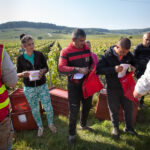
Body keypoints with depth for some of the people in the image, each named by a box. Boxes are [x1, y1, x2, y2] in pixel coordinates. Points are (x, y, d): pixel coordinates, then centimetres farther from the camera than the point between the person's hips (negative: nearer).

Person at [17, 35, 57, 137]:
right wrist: (23, 74, -22)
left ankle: (51, 124, 34)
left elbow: (46, 68, 2)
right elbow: (18, 74, 0)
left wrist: (42, 71, -20)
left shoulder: (39, 55, -4)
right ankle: (40, 127, 39)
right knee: (34, 109, 13)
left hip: (42, 86, 0)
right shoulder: (20, 58, -5)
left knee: (48, 107, 3)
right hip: (29, 88, 0)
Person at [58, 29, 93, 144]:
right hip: (74, 85, -5)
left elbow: (91, 60, 15)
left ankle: (83, 125, 49)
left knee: (87, 105, 21)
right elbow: (61, 68, -23)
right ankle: (72, 134, 28)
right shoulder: (66, 52, -13)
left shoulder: (87, 48, 1)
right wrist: (78, 69, -30)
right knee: (74, 110, 4)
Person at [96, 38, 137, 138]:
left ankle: (129, 127, 42)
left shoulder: (129, 55, -6)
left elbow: (134, 64, 13)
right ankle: (115, 128, 40)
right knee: (114, 109, 14)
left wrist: (133, 68, -12)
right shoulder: (107, 55, -17)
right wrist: (114, 69, -34)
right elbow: (99, 70, -21)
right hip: (112, 88, -3)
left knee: (129, 107, 17)